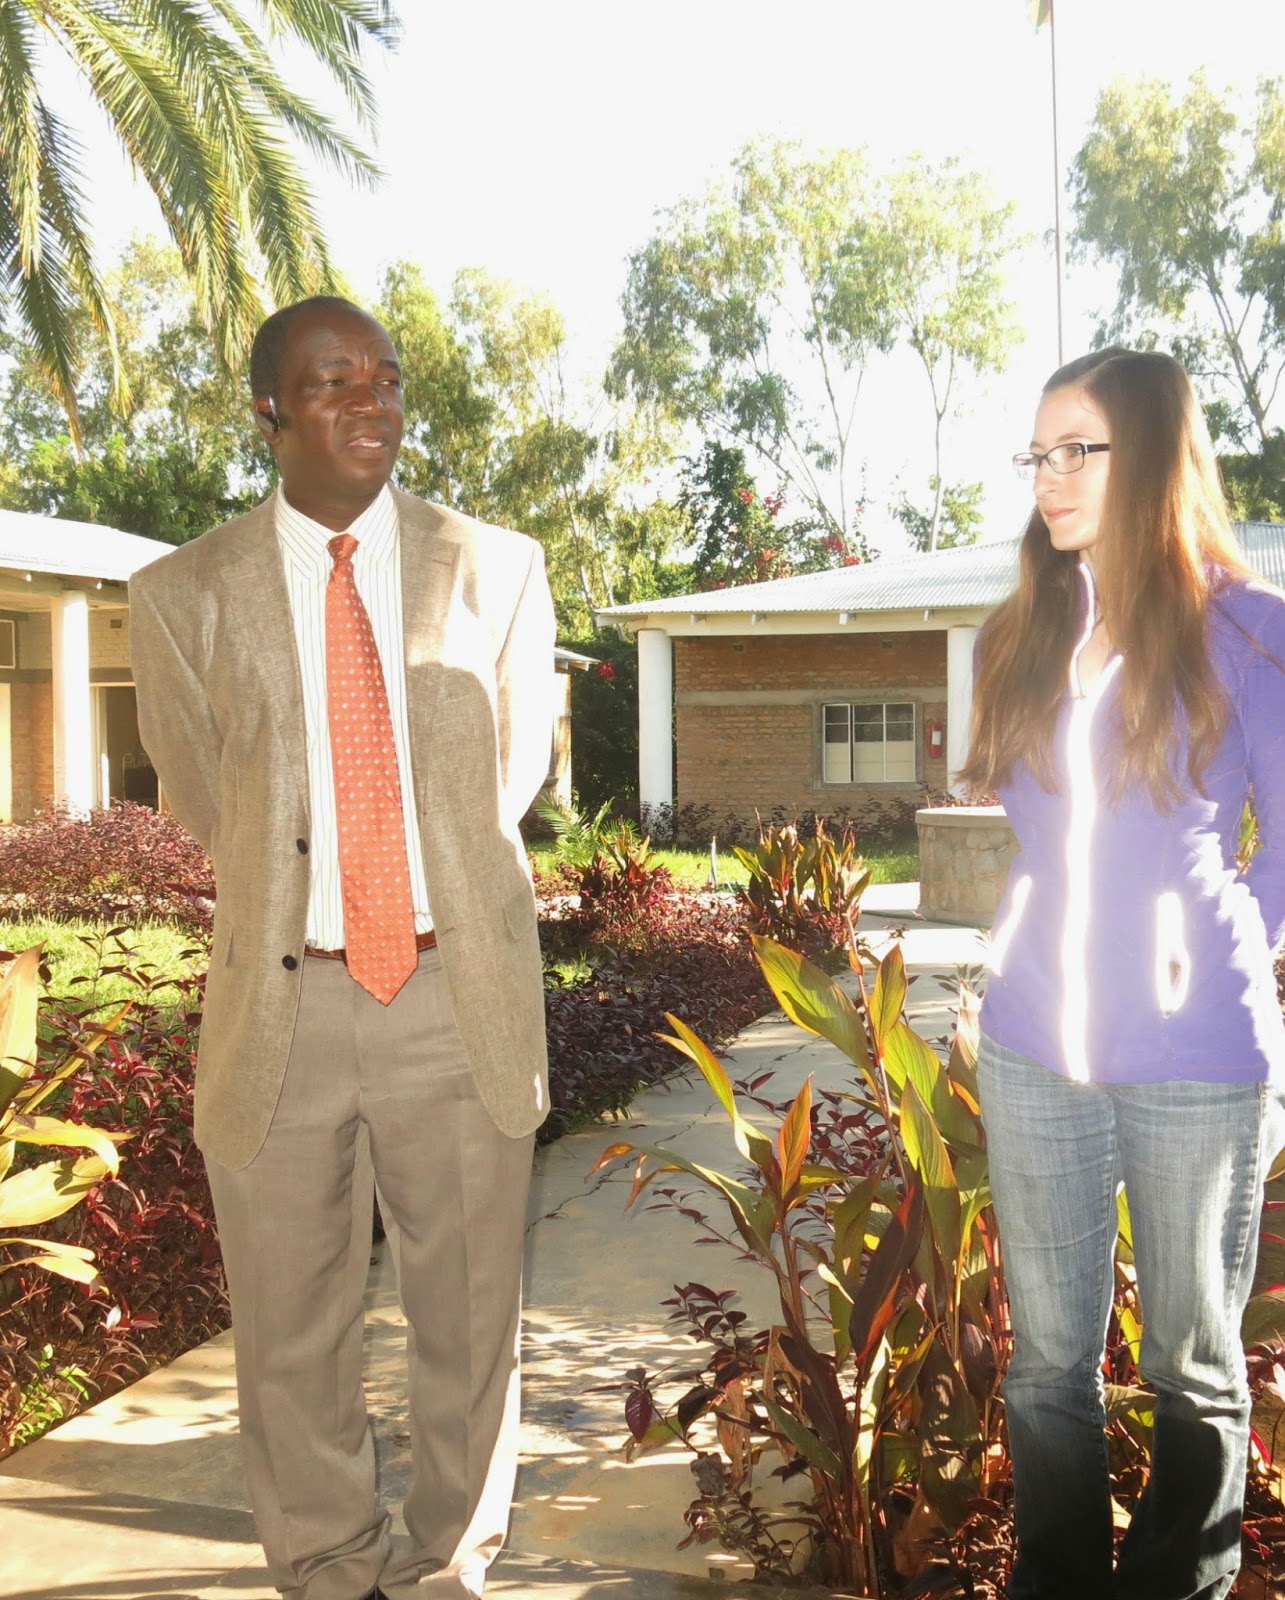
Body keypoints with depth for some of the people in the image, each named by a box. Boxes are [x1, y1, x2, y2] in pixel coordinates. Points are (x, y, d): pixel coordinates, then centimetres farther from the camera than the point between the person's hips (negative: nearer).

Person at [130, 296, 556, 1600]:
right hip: (281, 1001, 0)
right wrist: (293, 901, 8)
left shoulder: (497, 571, 3)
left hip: (462, 996, 1)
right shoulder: (183, 596, 0)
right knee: (293, 1335, 13)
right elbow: (204, 802, 7)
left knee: (469, 1319, 14)